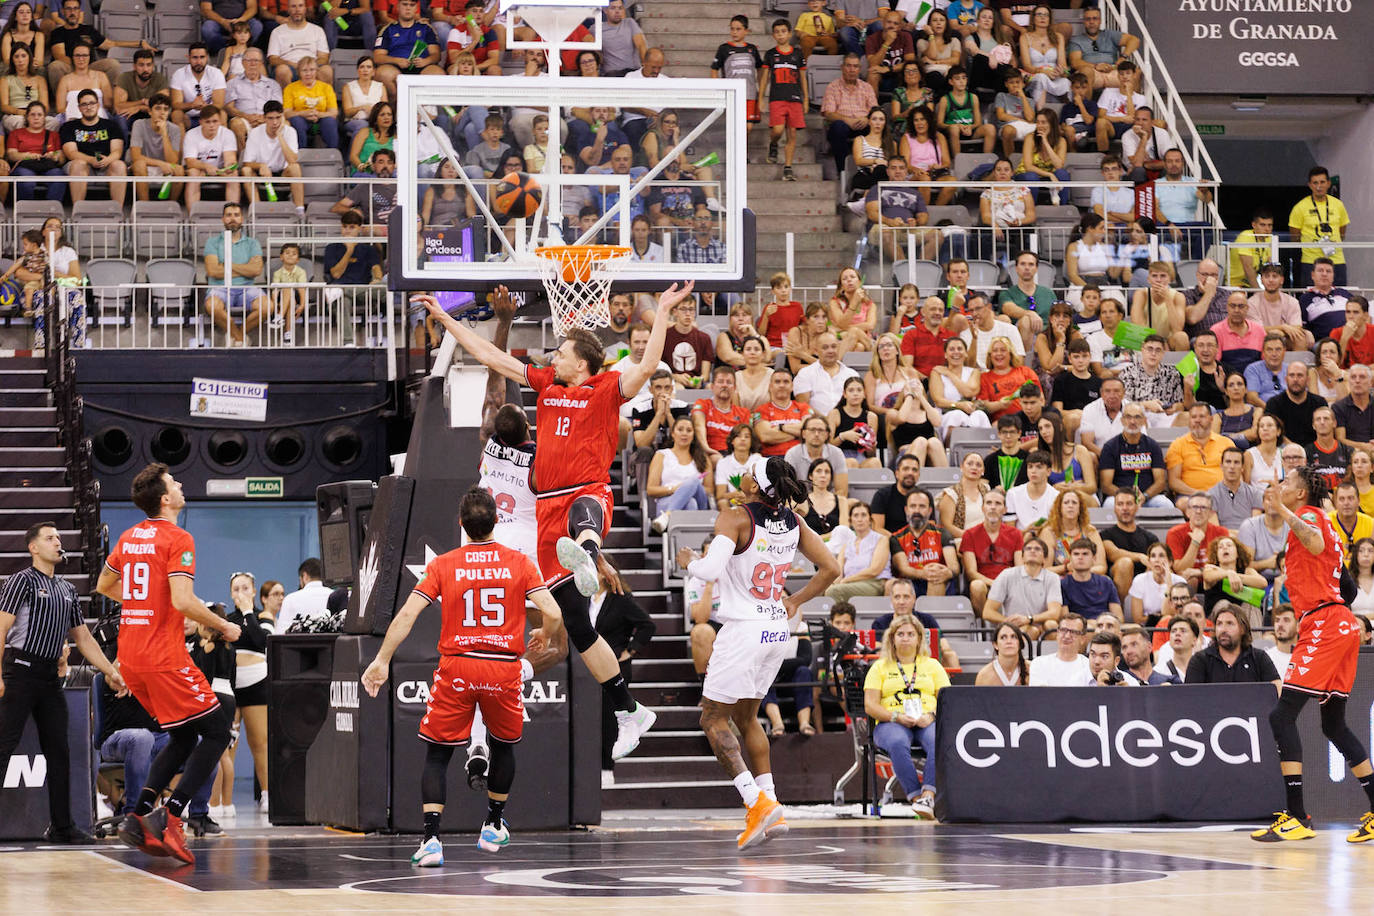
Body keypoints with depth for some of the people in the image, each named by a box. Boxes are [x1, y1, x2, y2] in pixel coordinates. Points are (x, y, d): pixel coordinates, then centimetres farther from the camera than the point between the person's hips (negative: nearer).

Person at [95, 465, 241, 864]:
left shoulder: (129, 537, 13)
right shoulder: (178, 540, -12)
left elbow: (104, 586, 25)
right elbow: (183, 601, -21)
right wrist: (224, 626, -8)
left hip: (131, 657, 8)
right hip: (164, 657, -8)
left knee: (184, 738, 17)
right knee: (216, 732, -1)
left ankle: (139, 816, 3)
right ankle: (170, 817, -14)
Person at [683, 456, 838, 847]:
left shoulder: (734, 519, -16)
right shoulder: (792, 522, 4)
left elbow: (711, 570, -27)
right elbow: (830, 568, 7)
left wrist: (690, 562, -5)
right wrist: (795, 602, 17)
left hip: (743, 629, -7)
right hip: (777, 632, 7)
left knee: (713, 719, 3)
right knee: (745, 716, 21)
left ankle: (758, 802, -12)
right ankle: (771, 809, 15)